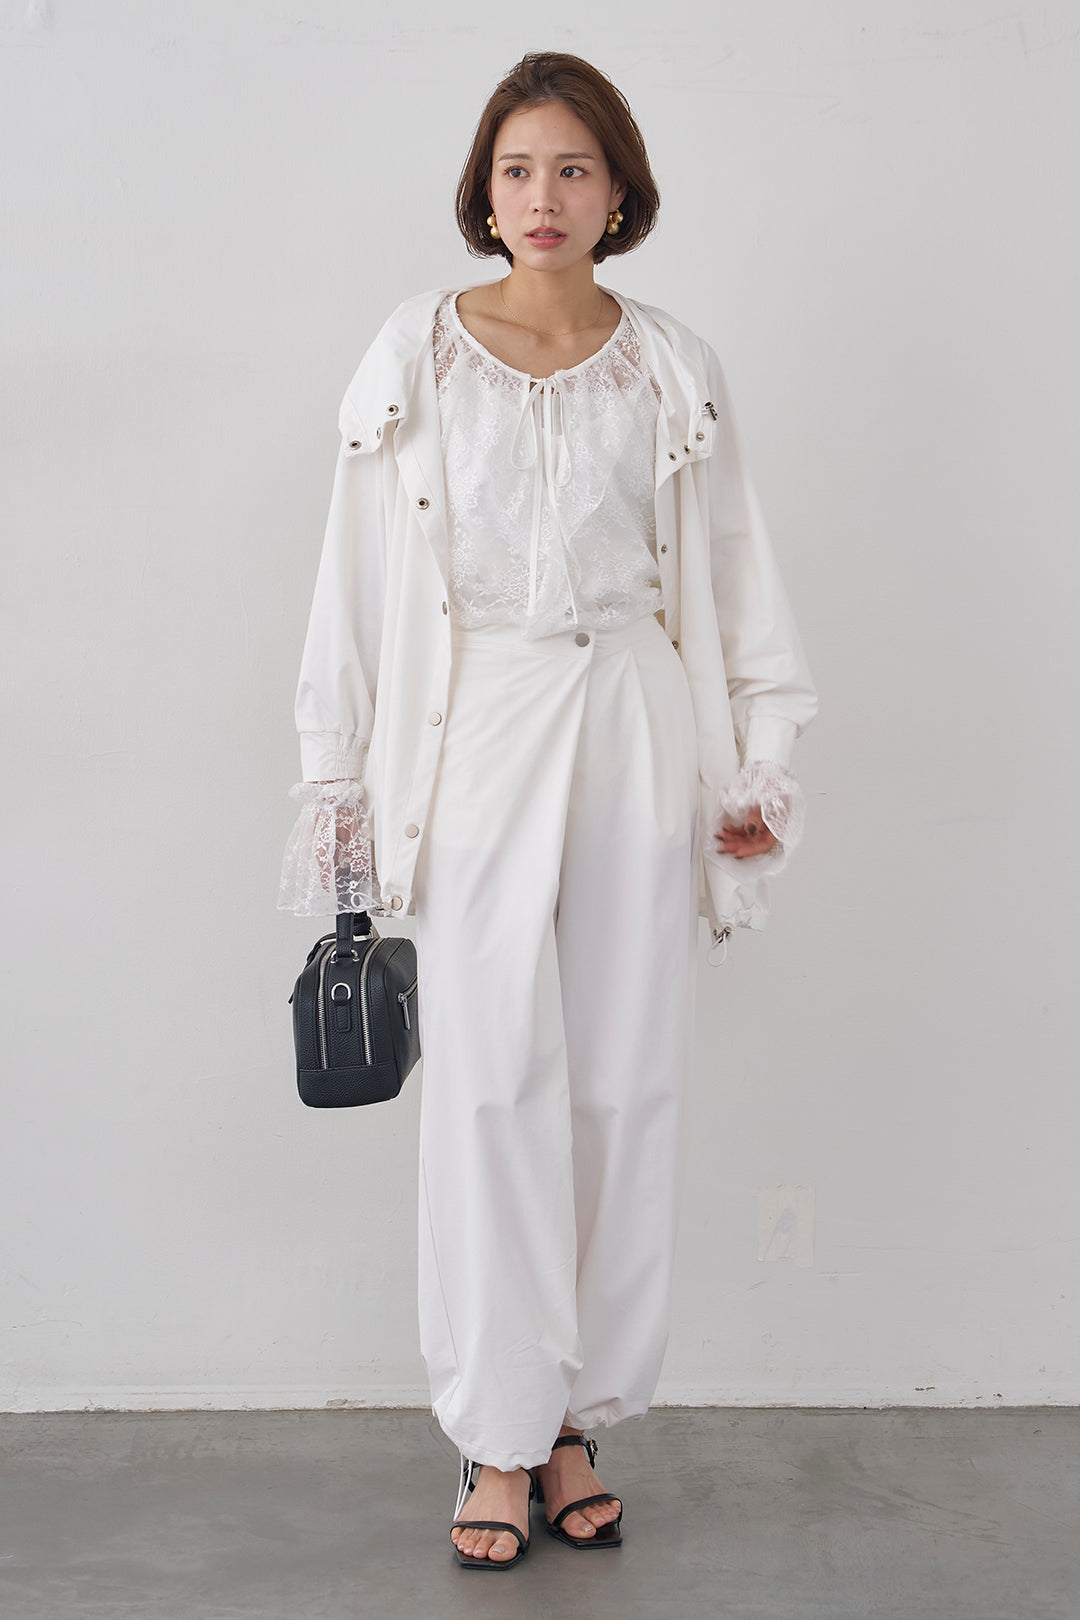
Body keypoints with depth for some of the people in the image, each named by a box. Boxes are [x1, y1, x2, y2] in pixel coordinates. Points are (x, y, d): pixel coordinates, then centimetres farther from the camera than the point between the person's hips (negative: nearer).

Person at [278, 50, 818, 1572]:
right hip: (478, 738, -1)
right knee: (494, 1081, -3)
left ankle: (579, 1417, 15)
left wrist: (757, 764, 6)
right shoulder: (419, 352, 5)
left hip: (636, 734, 2)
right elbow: (363, 573, 5)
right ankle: (498, 1434, 9)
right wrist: (339, 777, 4)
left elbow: (735, 574, 11)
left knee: (627, 1080, 2)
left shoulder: (673, 366, 8)